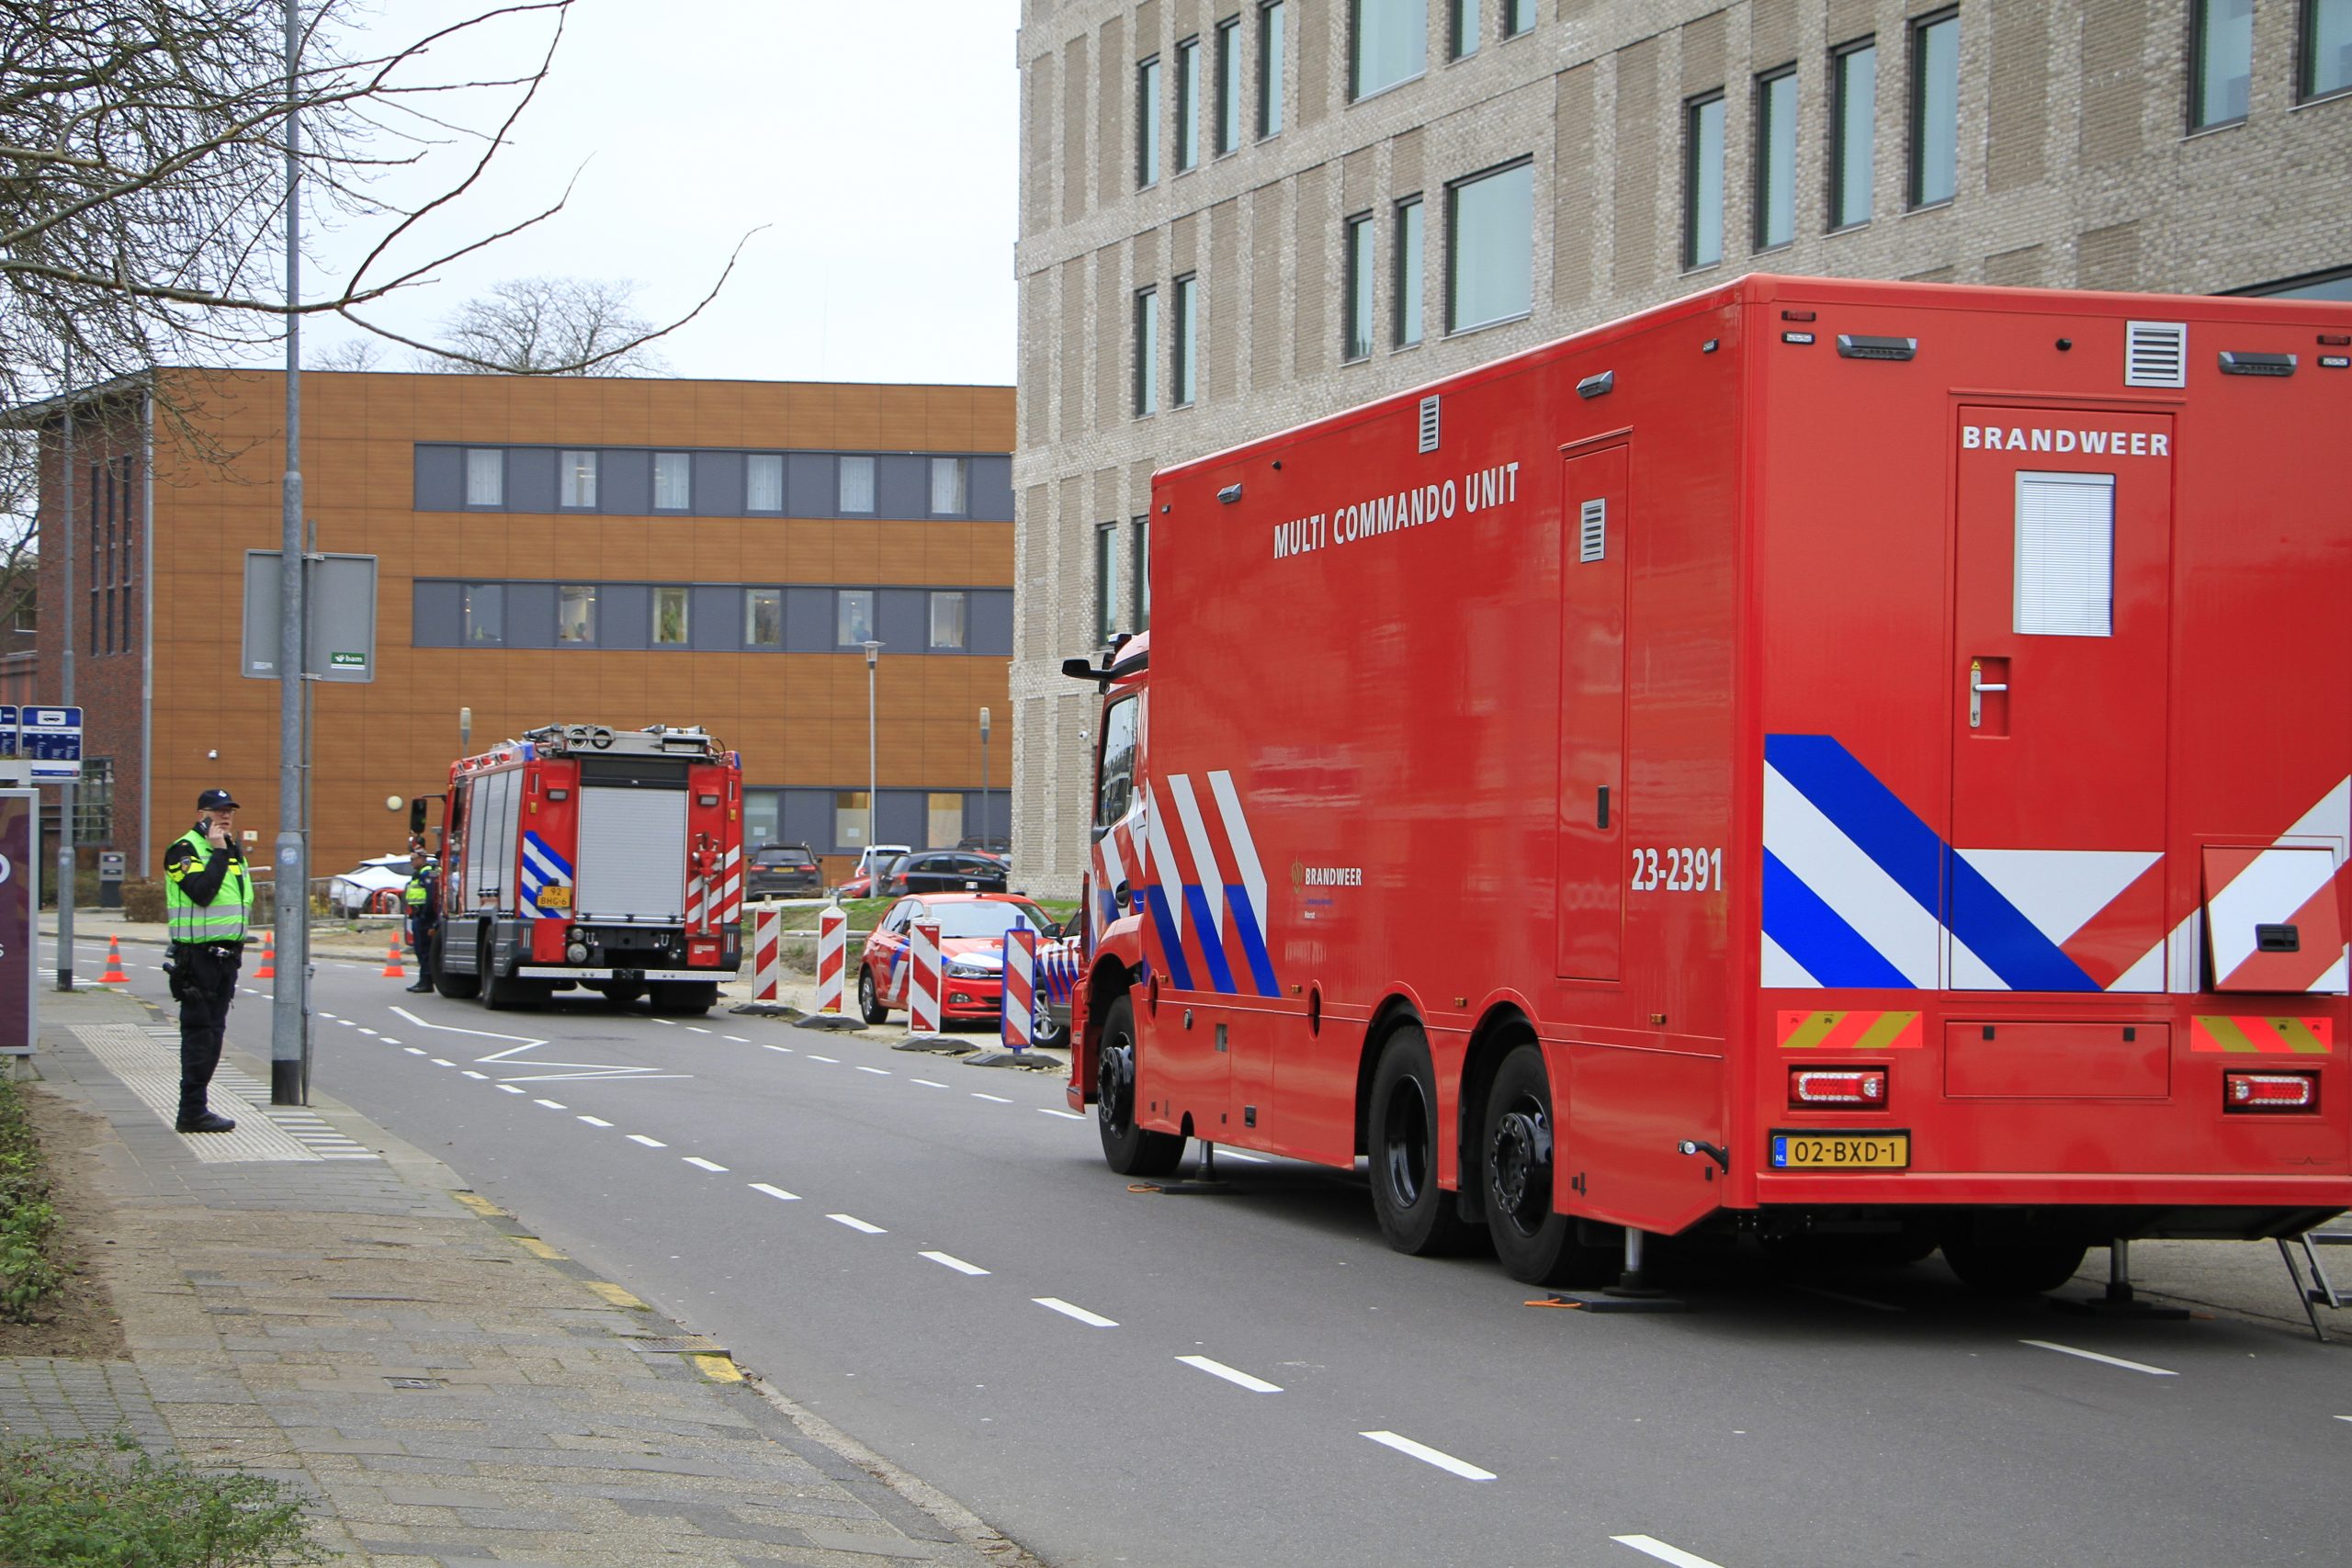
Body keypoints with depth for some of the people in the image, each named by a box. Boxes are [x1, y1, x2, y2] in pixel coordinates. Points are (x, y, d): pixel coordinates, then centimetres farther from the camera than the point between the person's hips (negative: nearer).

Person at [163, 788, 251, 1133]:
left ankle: (196, 1107, 17)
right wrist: (218, 852, -20)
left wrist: (237, 943, 16)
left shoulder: (233, 852, 17)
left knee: (213, 1031, 11)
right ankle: (192, 1112, -7)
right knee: (199, 1033, -9)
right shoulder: (184, 851, -10)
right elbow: (201, 892, -25)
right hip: (197, 955, -9)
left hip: (226, 955, 9)